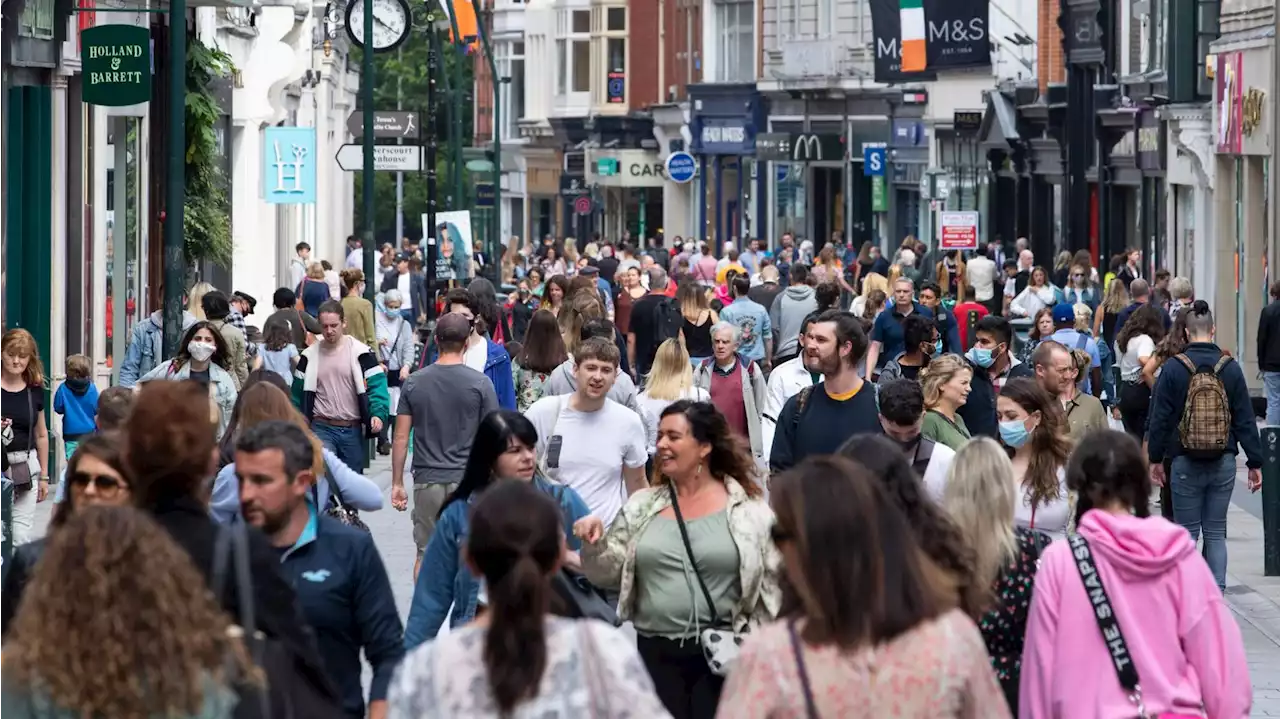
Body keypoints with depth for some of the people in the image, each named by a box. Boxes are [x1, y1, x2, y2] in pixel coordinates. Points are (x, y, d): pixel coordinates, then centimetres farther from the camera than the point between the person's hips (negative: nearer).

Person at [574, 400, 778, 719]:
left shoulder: (747, 508, -2)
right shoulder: (642, 507, 7)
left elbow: (773, 586, 0)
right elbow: (608, 574, 8)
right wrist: (595, 545, -12)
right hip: (655, 653, 3)